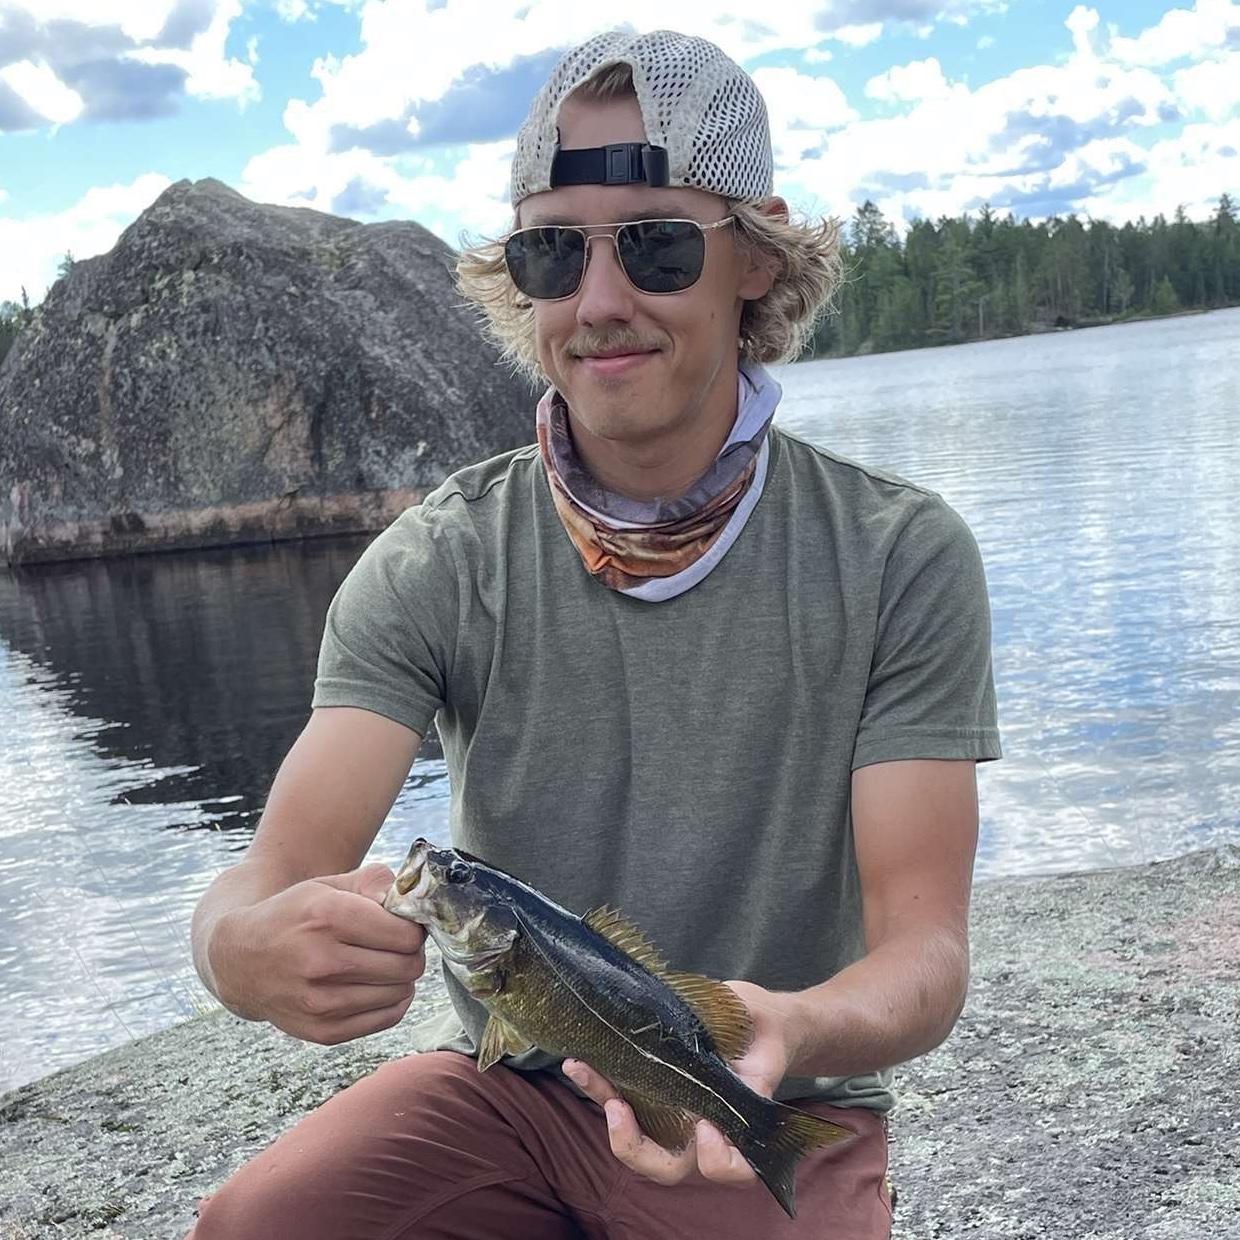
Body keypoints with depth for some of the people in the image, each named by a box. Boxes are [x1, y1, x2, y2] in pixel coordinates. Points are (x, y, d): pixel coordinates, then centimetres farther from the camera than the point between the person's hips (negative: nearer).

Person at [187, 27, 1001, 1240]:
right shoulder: (435, 565, -10)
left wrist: (790, 1030, -38)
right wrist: (249, 948, -40)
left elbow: (923, 945, -15)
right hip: (504, 1082, 1)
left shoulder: (901, 559, -13)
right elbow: (269, 878, -15)